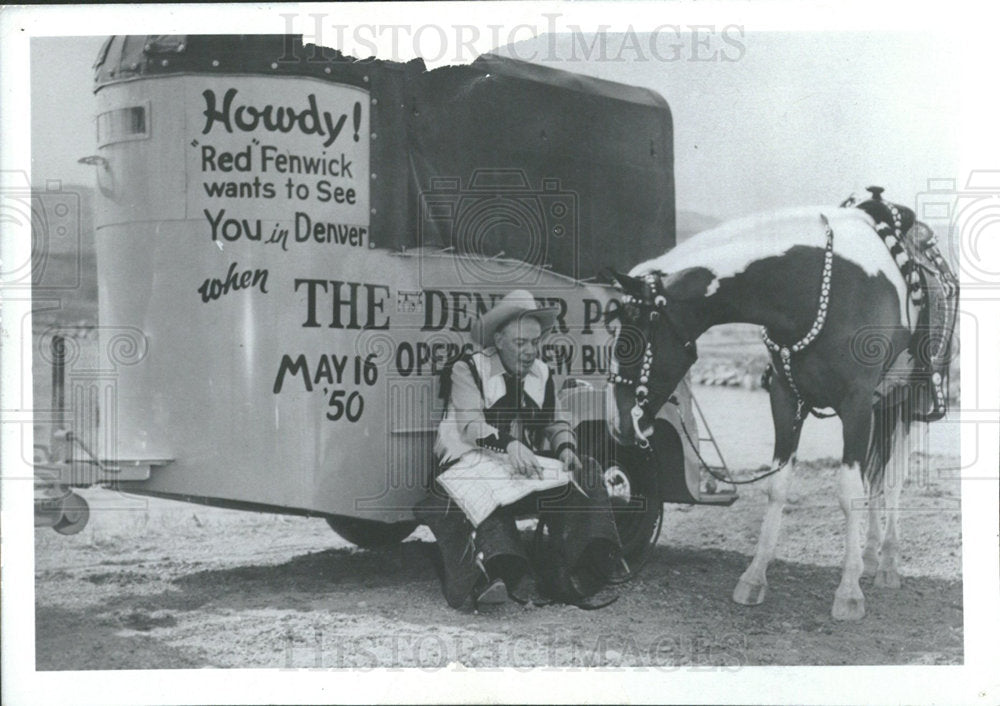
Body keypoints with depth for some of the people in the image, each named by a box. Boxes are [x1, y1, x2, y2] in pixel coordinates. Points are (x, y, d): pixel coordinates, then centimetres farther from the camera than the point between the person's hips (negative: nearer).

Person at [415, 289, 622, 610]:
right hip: (471, 464, -5)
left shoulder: (542, 374, 19)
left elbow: (558, 421, 19)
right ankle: (502, 570, -59)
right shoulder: (467, 370, 0)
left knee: (583, 472, -20)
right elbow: (471, 423, -16)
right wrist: (509, 445, -36)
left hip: (526, 468, 5)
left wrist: (565, 446, -7)